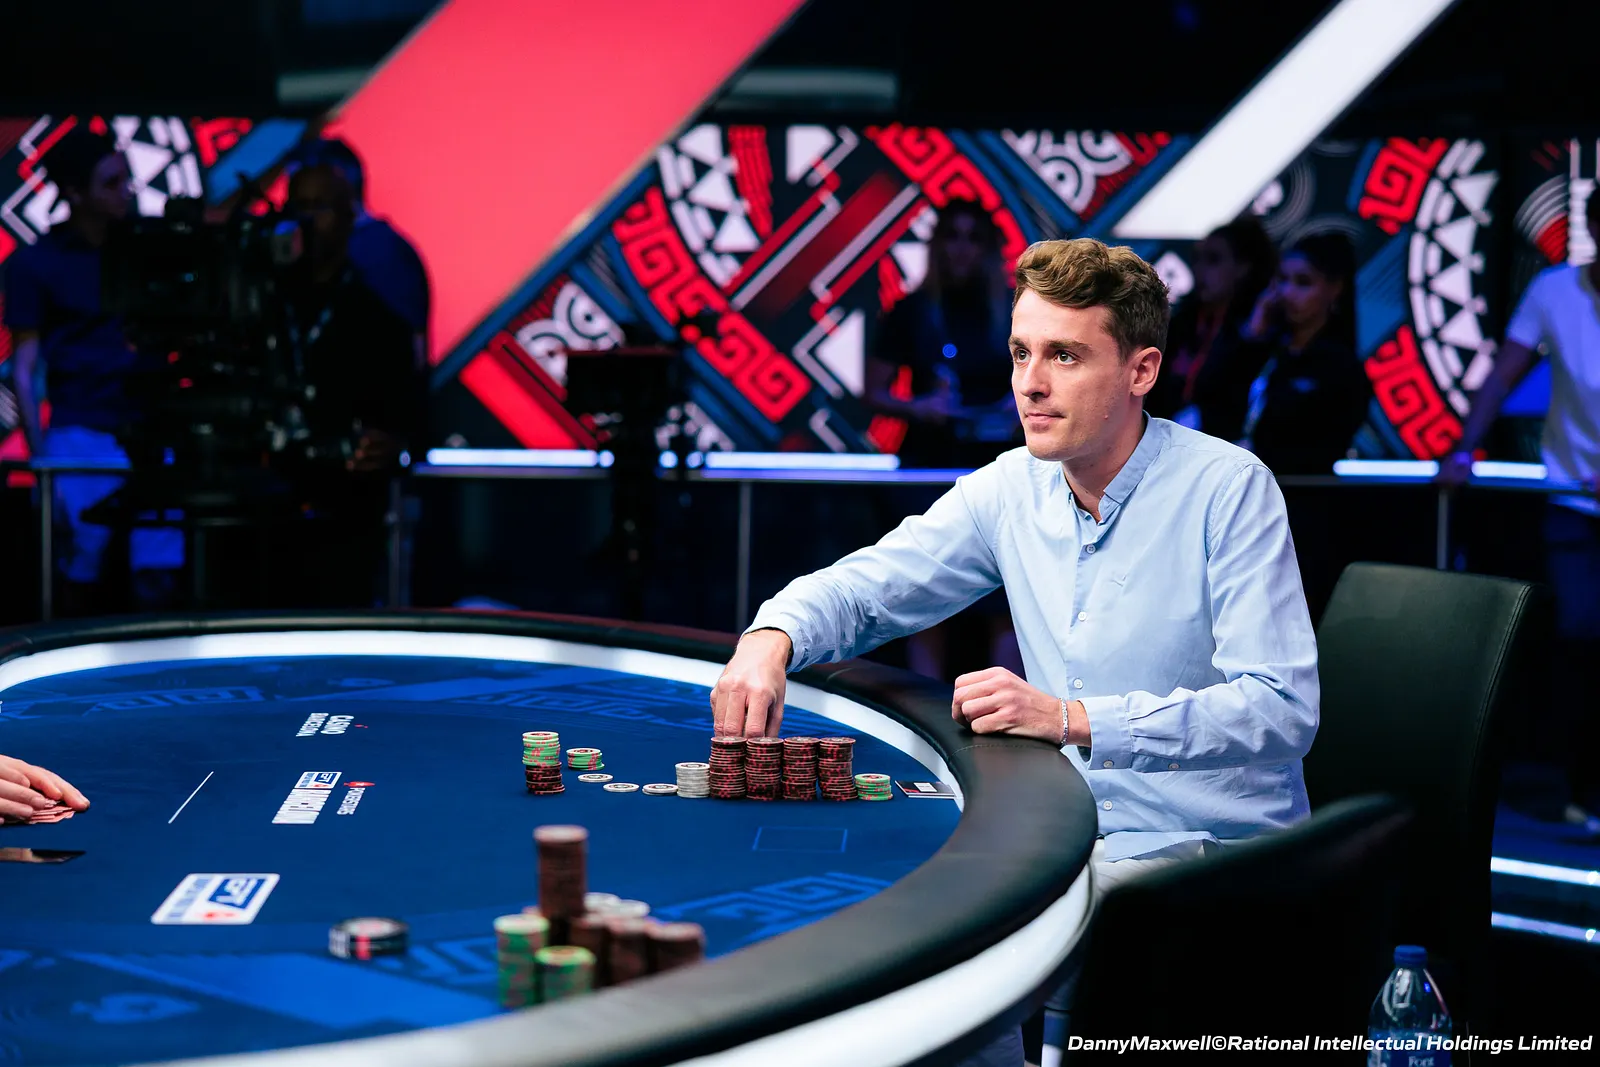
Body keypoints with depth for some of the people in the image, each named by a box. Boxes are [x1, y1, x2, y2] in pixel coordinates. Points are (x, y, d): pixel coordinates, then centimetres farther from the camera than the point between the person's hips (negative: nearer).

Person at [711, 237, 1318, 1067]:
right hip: (1073, 841, 6)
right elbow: (863, 587, 10)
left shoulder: (1228, 488, -13)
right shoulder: (1013, 488, 4)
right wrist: (770, 640, -14)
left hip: (1217, 860, -6)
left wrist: (1072, 718, -30)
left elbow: (1284, 709, -21)